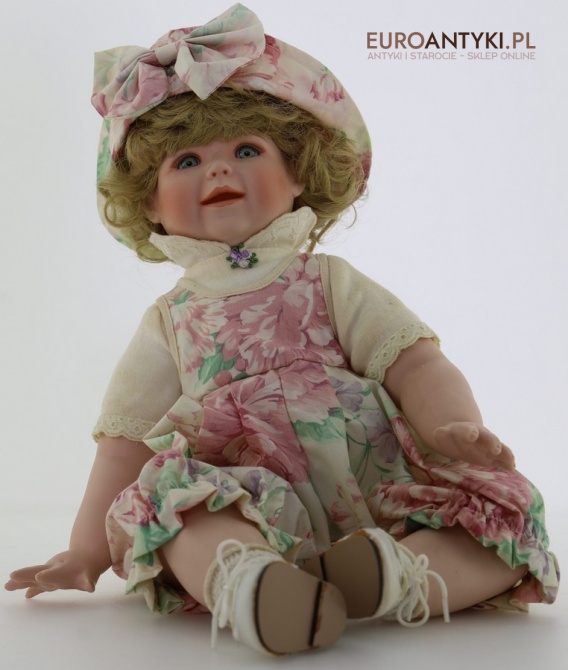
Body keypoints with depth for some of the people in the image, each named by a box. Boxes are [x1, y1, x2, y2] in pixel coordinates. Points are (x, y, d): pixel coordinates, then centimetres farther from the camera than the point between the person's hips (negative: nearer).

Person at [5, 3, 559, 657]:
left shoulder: (331, 284, 11)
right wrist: (85, 555, 6)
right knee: (166, 496, -31)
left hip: (378, 511, 1)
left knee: (504, 512, -19)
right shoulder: (169, 322, 14)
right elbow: (127, 440, 11)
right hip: (253, 515, -1)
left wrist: (456, 427, -22)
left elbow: (416, 363, 0)